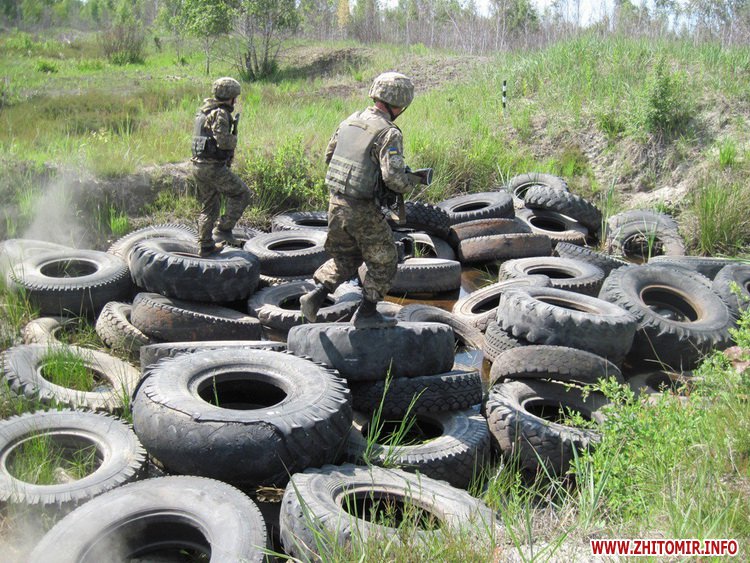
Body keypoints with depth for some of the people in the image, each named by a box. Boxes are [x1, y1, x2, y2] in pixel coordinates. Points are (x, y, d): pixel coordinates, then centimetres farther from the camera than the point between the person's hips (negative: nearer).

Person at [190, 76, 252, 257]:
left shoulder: (204, 110, 16)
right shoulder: (220, 113, -13)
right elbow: (223, 140, -24)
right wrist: (234, 139, -4)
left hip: (198, 165, 9)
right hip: (213, 167, -9)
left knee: (209, 205, 17)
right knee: (241, 193, 3)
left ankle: (205, 245, 20)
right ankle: (223, 230, 0)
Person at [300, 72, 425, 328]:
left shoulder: (349, 121, 6)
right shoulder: (389, 133, -16)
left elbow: (329, 156, 16)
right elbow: (394, 177, -25)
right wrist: (412, 182, -4)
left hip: (336, 203, 7)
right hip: (363, 211, -7)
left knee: (345, 258, 25)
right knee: (383, 262, 14)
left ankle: (316, 295, 10)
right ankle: (366, 314, 20)